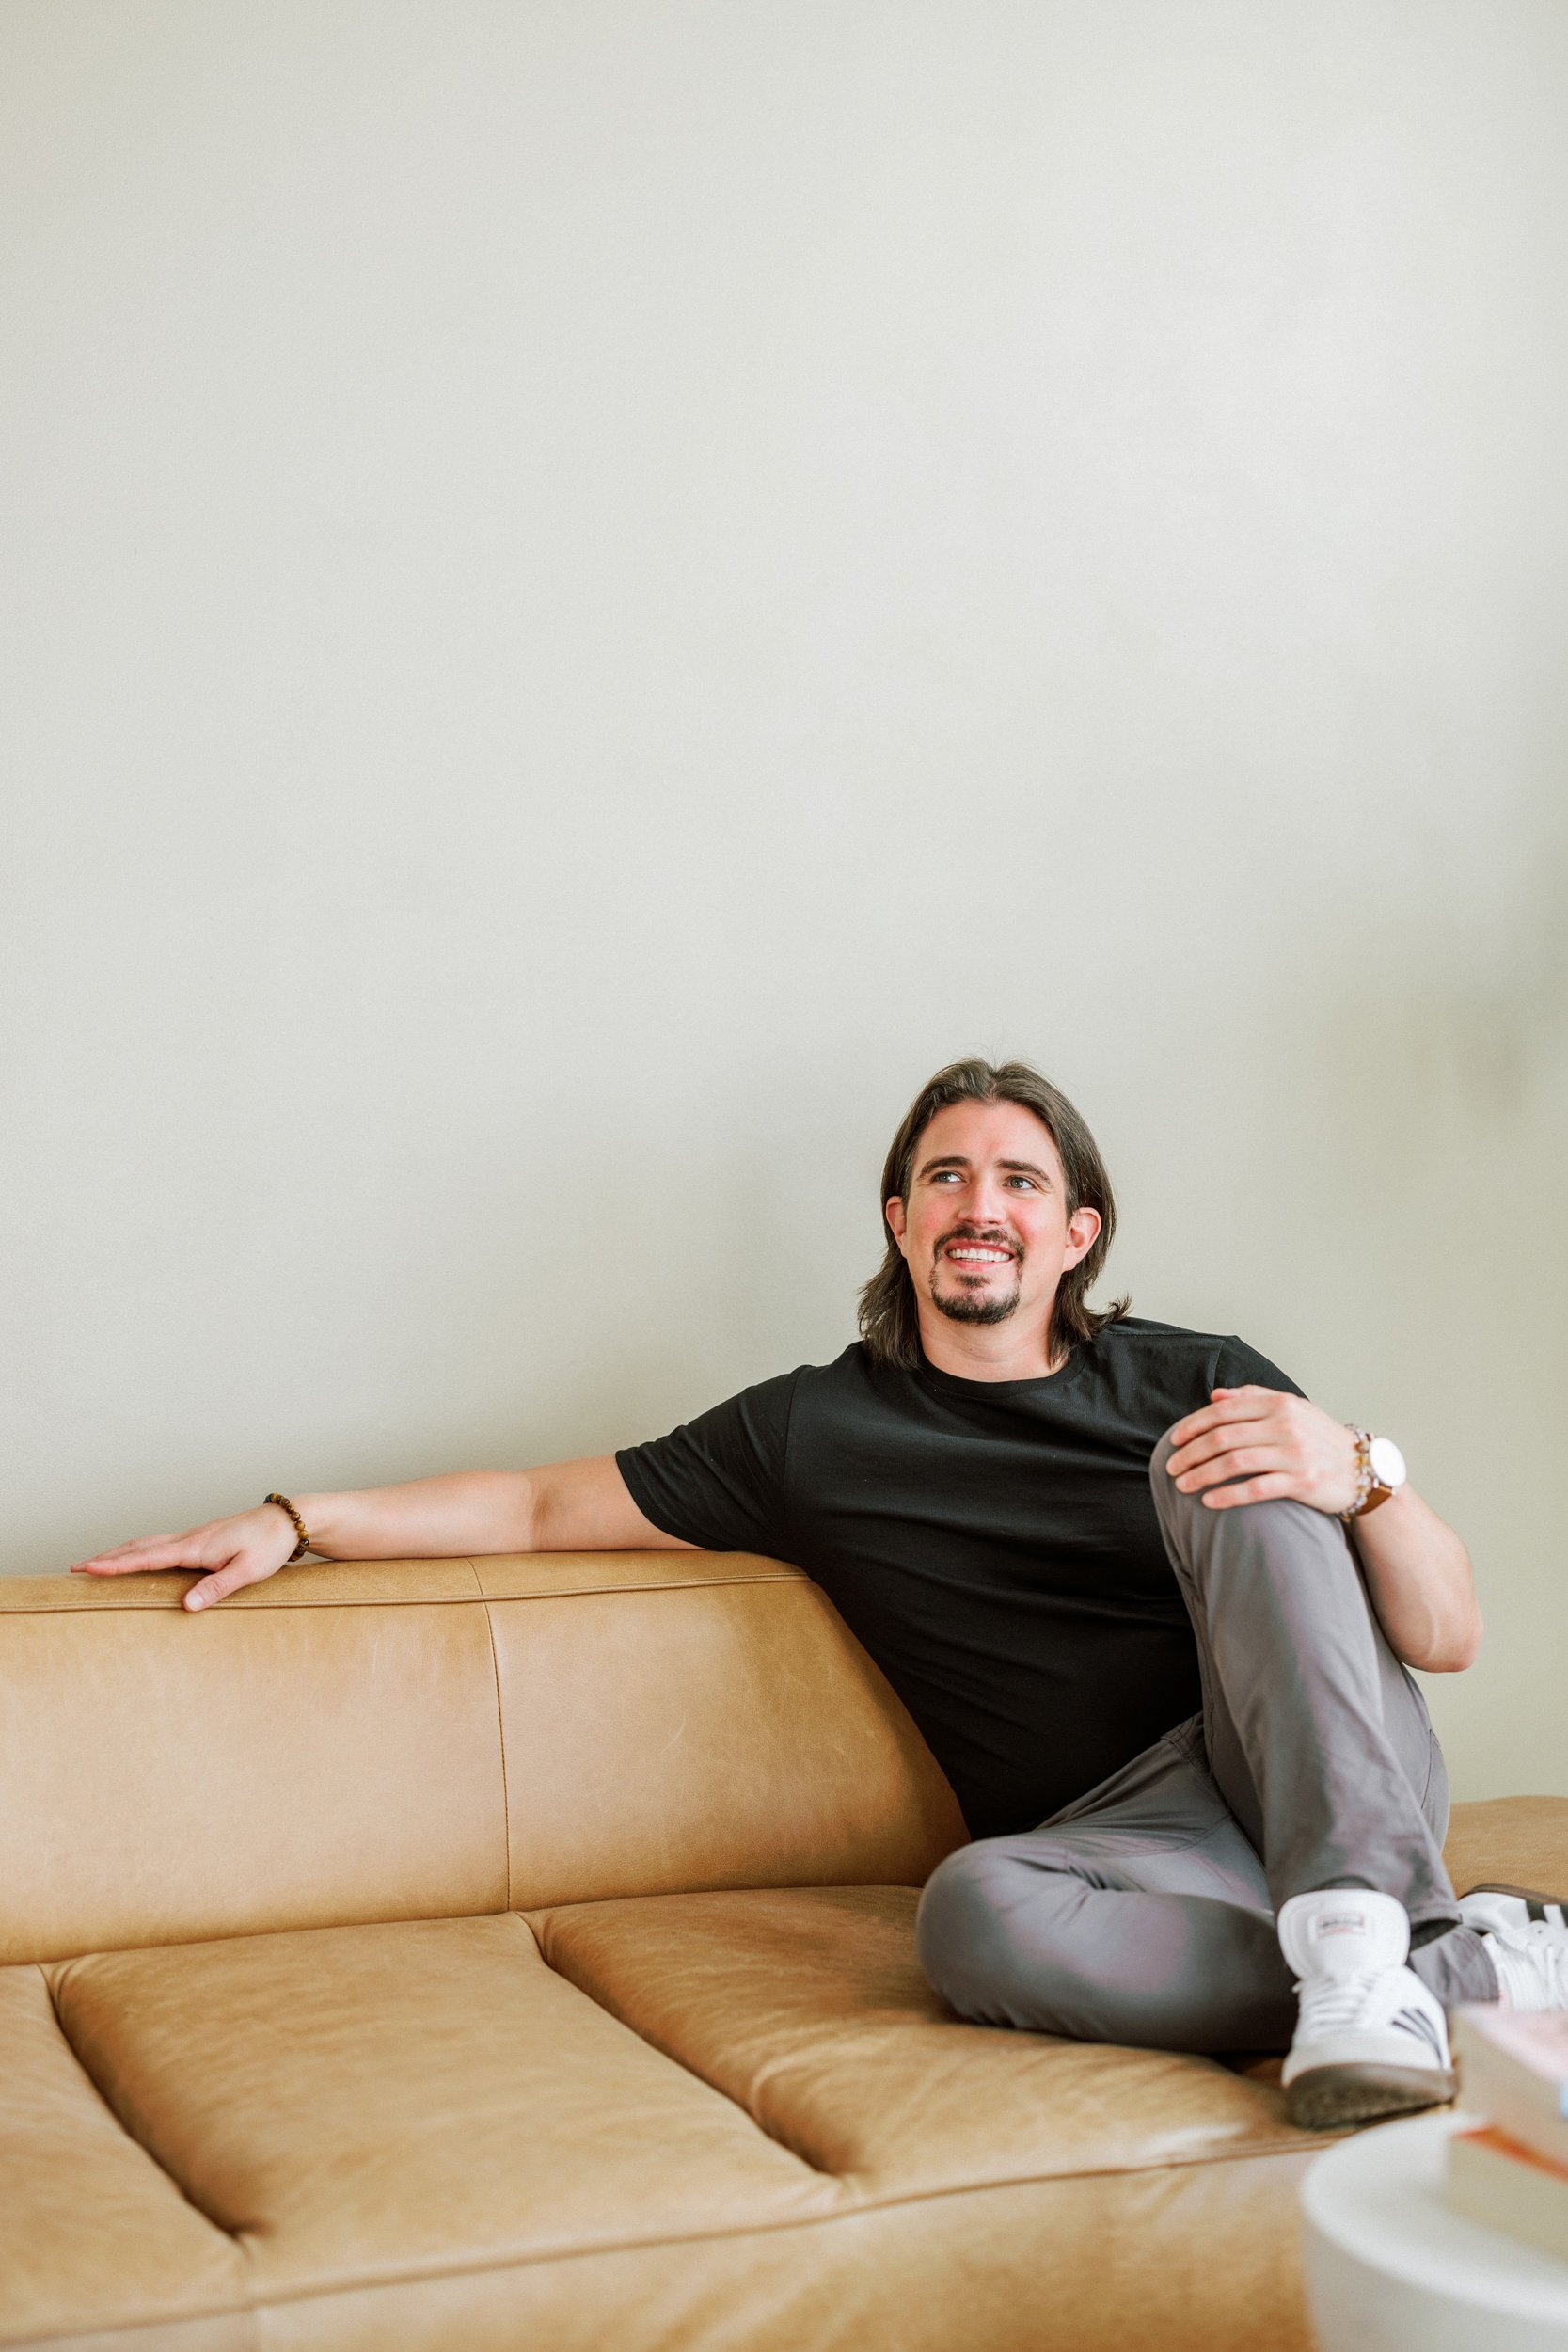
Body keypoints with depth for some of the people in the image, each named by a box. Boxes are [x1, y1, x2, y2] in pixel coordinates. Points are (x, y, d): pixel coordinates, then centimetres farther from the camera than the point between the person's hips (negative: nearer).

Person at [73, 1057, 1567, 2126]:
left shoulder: (1191, 1381, 9)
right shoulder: (816, 1432, 12)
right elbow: (537, 1506, 17)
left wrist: (1357, 1474, -17)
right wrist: (299, 1519, 7)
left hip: (1345, 1780, 1)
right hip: (1124, 1836, 0)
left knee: (1229, 1473, -21)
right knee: (974, 1912, -36)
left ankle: (1361, 1937, -34)